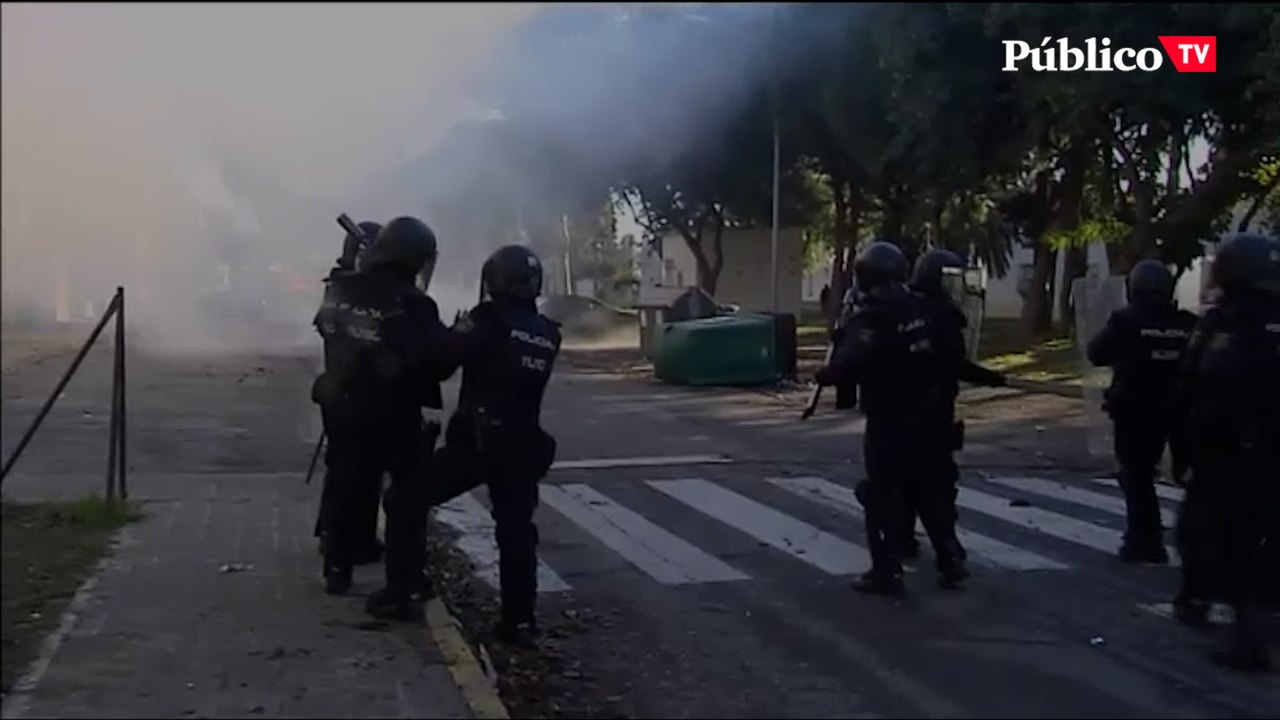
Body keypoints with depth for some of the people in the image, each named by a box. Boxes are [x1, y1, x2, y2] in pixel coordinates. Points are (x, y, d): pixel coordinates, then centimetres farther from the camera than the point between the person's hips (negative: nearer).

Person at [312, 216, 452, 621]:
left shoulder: (340, 291, -3)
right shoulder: (411, 305, -23)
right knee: (406, 500, 4)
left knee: (346, 489, 23)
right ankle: (398, 592, 0)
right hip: (396, 416, -6)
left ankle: (337, 570, 36)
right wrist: (453, 338, -4)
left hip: (342, 407, 6)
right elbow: (437, 363, -23)